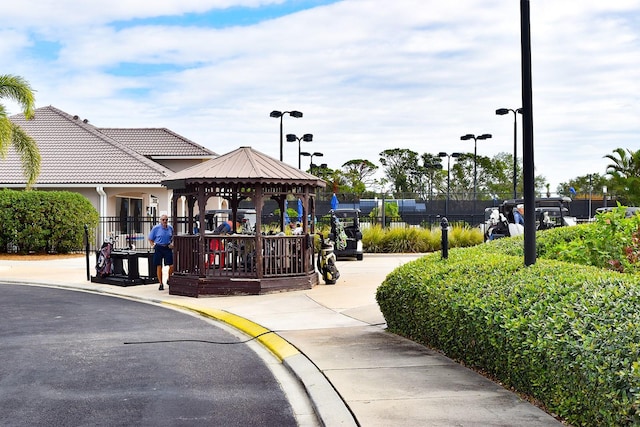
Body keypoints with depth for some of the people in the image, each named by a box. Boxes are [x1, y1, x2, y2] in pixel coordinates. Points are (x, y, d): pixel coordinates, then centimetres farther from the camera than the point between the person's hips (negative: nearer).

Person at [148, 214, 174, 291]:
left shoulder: (170, 228, 6)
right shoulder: (156, 228, -3)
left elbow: (173, 238, 20)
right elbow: (150, 239, 5)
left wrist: (172, 244, 3)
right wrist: (153, 246, -6)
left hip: (167, 248, 2)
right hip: (158, 248, -2)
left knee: (172, 265, -7)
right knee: (159, 266, 2)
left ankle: (169, 279, 20)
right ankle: (161, 284, 13)